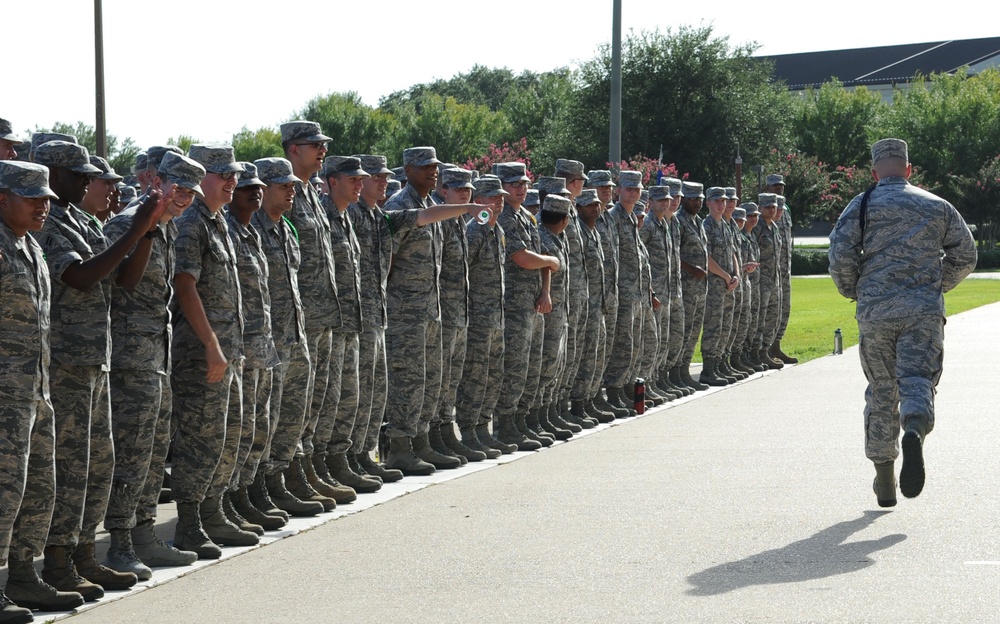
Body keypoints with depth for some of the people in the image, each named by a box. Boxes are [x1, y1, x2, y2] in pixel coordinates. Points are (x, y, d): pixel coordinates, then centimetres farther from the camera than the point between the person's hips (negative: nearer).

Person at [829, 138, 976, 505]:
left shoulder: (863, 206, 5)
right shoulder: (937, 206, 13)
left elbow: (840, 255, -8)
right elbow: (965, 256, 13)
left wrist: (853, 292, 10)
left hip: (875, 312, 0)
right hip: (925, 311, 0)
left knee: (881, 392, 10)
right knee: (917, 381, -9)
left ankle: (885, 482, 13)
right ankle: (914, 433, -44)